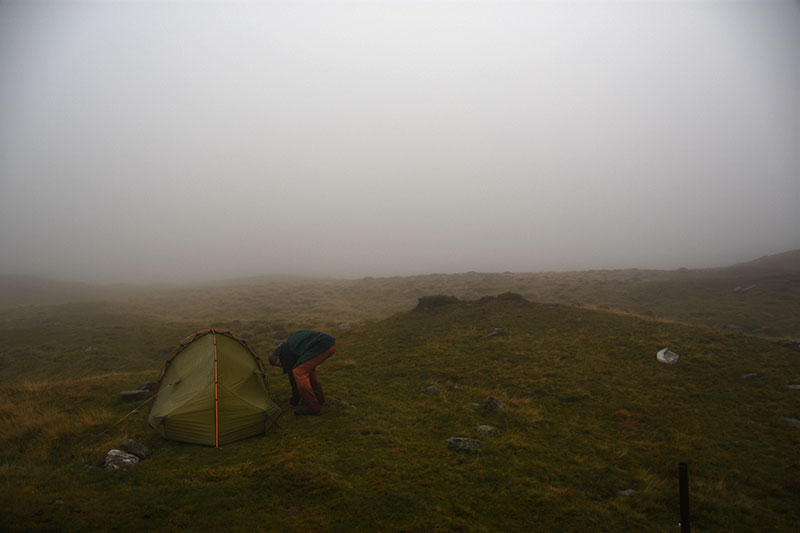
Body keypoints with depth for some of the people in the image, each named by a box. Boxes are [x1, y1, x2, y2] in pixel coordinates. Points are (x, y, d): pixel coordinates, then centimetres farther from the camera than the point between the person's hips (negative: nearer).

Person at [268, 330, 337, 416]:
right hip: (332, 343, 10)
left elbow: (292, 374, 8)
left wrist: (295, 400, 21)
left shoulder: (283, 353, 5)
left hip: (321, 347, -10)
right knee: (308, 368, 27)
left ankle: (312, 407, 3)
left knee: (298, 372, -2)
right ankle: (318, 398, 31)